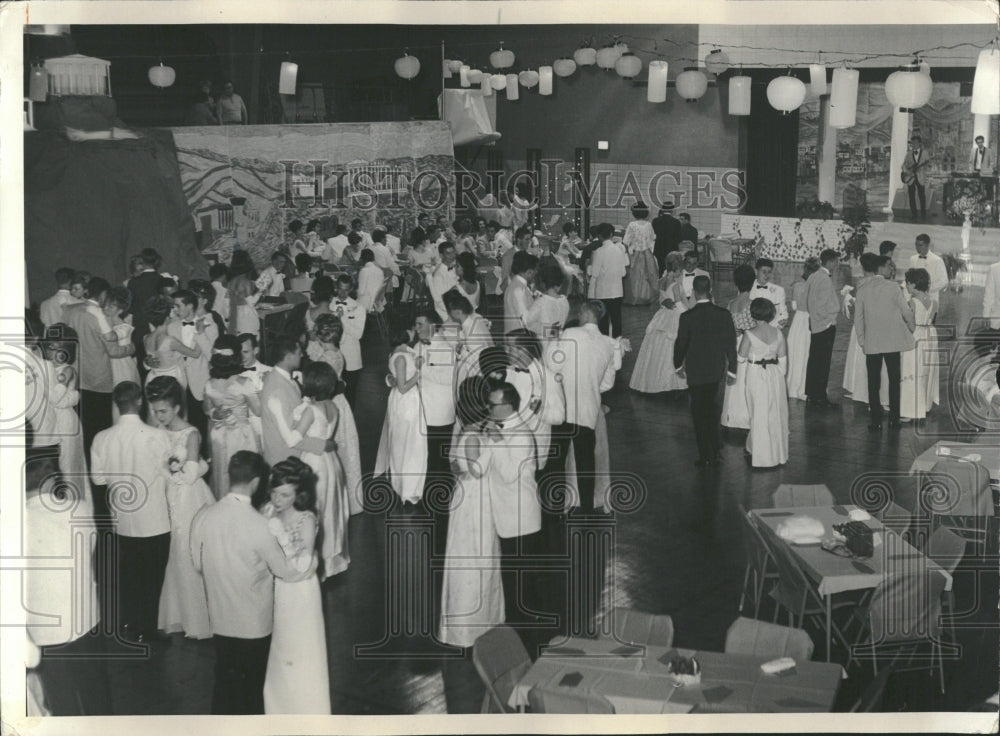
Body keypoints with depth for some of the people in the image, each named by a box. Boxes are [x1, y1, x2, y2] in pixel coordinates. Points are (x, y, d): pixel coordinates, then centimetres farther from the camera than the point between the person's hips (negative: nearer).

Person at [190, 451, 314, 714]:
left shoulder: (203, 516, -13)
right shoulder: (258, 524, -27)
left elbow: (198, 564, 2)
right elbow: (285, 570, -14)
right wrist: (311, 567, 5)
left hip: (220, 617, 3)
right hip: (255, 622, -3)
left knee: (225, 678, 18)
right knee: (252, 682, 17)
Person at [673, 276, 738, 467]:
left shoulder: (687, 317, -18)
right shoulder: (724, 314, -9)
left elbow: (681, 343, -9)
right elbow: (731, 343, -3)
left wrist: (679, 365, 9)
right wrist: (731, 369, 8)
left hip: (695, 371, -3)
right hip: (716, 369, 3)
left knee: (699, 411, 8)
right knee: (712, 407, 22)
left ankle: (706, 455, 11)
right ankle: (715, 448, 31)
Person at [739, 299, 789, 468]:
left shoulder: (749, 334, -15)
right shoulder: (778, 333, -1)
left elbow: (741, 358, -7)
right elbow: (783, 359, 4)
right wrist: (780, 375, 16)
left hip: (756, 376, -4)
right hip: (775, 374, 4)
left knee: (759, 415, 7)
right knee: (776, 414, 15)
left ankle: (760, 455, 16)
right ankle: (777, 452, 26)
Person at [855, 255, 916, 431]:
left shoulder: (862, 290, 1)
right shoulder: (893, 287, -8)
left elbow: (858, 318, 4)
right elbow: (906, 311, -2)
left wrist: (862, 341, 13)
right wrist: (912, 328, 17)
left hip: (871, 344, 2)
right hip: (892, 342, -1)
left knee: (873, 383, 5)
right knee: (894, 380, 10)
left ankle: (876, 421, 5)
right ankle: (894, 419, 12)